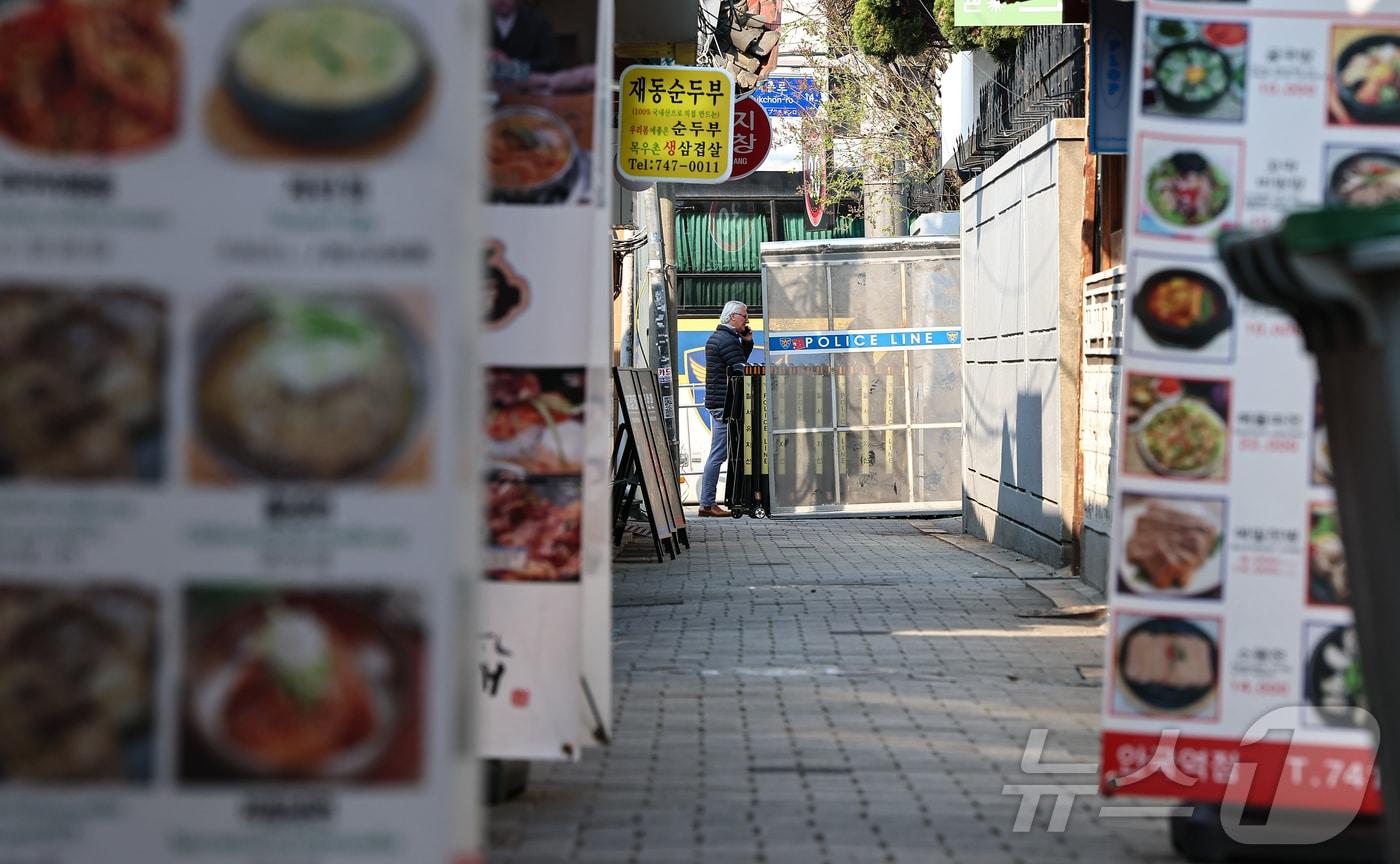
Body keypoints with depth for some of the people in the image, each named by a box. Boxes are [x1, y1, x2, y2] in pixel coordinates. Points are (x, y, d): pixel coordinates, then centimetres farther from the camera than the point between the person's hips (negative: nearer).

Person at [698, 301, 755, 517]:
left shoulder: (716, 337, 20)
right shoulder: (727, 340, -13)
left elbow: (738, 362, 24)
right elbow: (742, 371, -16)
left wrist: (747, 342, 12)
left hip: (716, 402, 11)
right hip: (725, 404, -11)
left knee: (717, 455, 11)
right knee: (718, 455, -9)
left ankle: (707, 503, 11)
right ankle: (707, 504, -8)